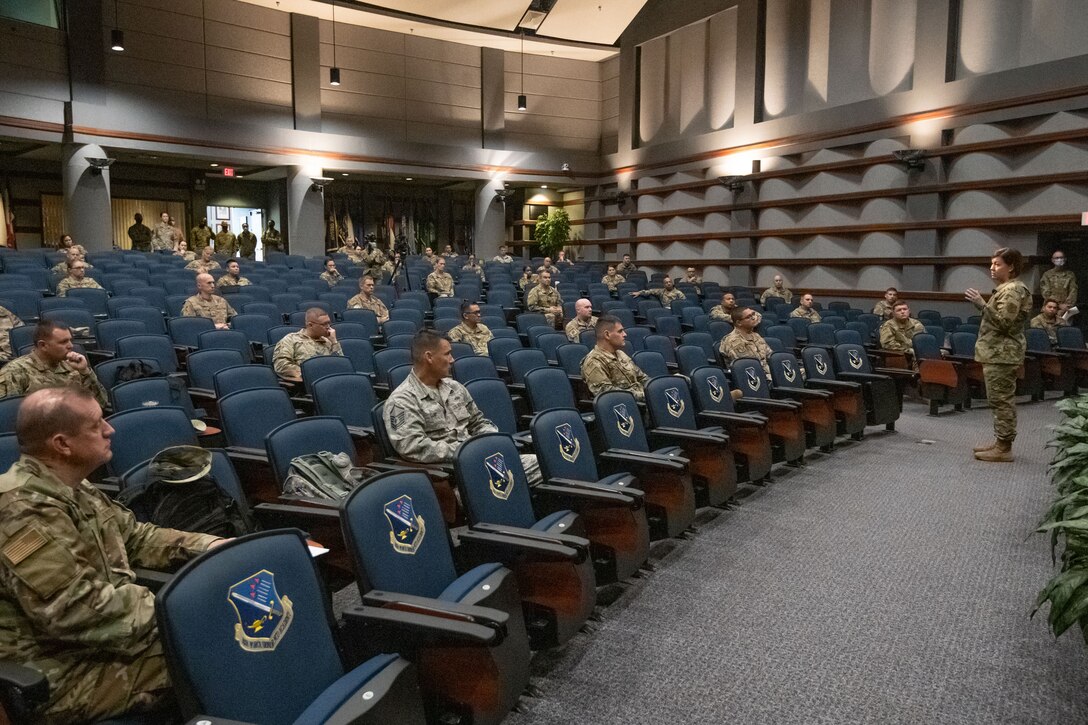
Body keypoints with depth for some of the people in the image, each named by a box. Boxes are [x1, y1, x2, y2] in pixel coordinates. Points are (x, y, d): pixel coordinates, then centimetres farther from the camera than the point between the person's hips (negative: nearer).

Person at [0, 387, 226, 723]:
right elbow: (77, 611, -29)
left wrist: (209, 545, 2)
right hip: (66, 676, -9)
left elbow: (135, 537, 15)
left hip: (98, 637, 9)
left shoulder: (73, 489, 6)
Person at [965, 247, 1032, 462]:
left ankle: (1004, 448, -4)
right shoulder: (1006, 289, 18)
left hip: (1002, 353, -11)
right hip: (998, 352, 11)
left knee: (1001, 400, -8)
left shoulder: (1012, 290, -14)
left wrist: (982, 305, -25)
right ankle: (1001, 442, 20)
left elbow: (1004, 322, -23)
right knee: (999, 399, 13)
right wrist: (982, 305, 15)